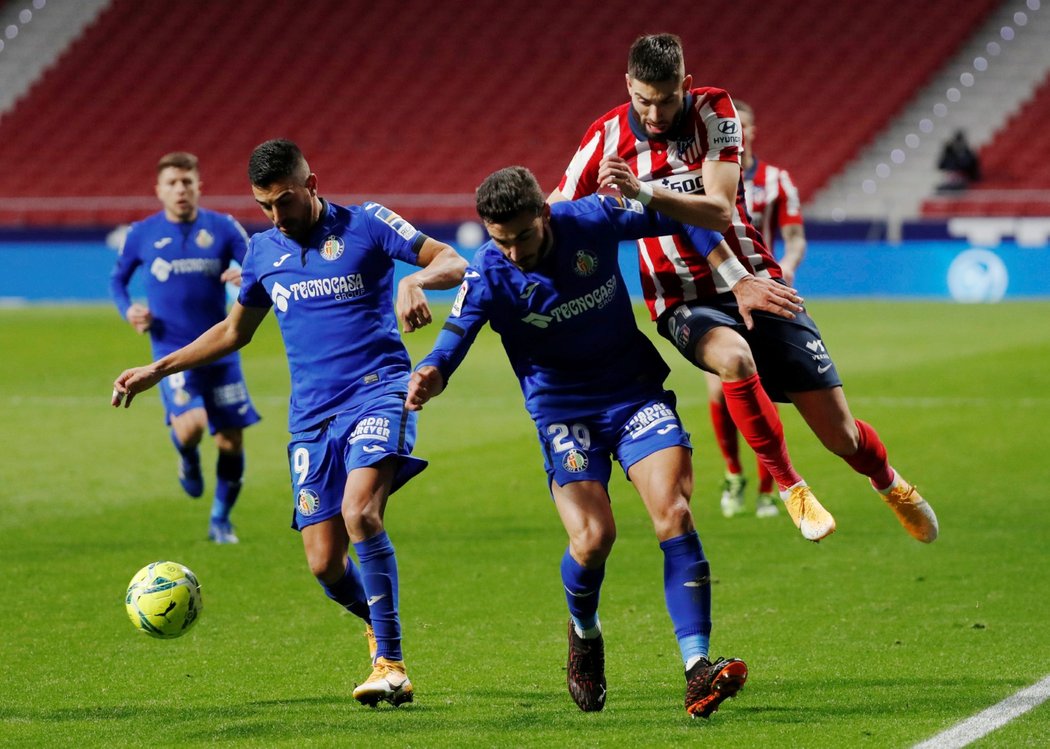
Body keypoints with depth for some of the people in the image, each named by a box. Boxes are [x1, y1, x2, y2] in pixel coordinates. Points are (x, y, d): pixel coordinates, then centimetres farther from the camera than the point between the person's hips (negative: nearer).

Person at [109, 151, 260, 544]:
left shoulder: (223, 228, 0)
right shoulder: (142, 234, 2)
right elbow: (117, 278, 16)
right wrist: (127, 309, -4)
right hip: (173, 352, -2)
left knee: (231, 442, 3)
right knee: (190, 426, -26)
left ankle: (220, 519, 25)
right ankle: (189, 462, 11)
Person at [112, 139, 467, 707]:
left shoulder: (366, 224, 0)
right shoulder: (263, 251, 13)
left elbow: (453, 263, -2)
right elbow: (234, 331, 28)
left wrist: (414, 280, -24)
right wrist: (157, 370, 24)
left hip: (377, 391, -5)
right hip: (312, 415, 5)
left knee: (360, 510, -30)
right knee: (325, 564, -4)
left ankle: (390, 664, -25)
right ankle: (377, 623, 29)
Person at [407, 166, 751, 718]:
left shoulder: (593, 220, -13)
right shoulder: (489, 276, -16)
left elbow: (672, 219, 3)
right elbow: (453, 338, -23)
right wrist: (429, 377, -46)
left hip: (635, 388, 1)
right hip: (562, 408, -1)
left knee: (673, 512, -18)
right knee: (592, 538, -18)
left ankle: (697, 670, -21)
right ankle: (584, 636, 17)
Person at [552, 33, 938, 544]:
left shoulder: (713, 110, -8)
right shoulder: (608, 137, -4)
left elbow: (719, 212, -19)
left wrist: (644, 192, -32)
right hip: (685, 304, 0)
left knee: (841, 435, -2)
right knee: (734, 357, -39)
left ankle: (888, 482, 35)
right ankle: (787, 486, -19)